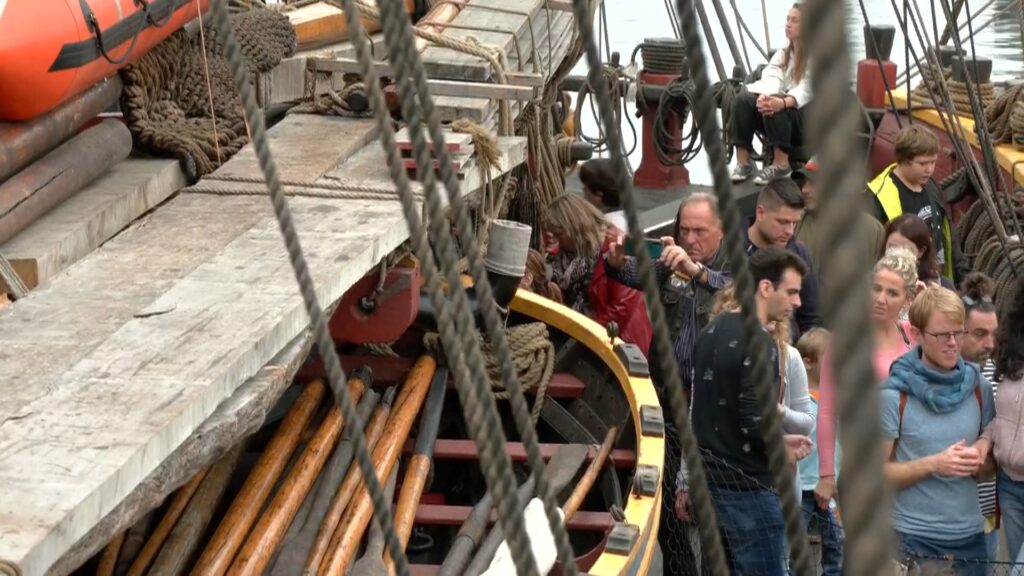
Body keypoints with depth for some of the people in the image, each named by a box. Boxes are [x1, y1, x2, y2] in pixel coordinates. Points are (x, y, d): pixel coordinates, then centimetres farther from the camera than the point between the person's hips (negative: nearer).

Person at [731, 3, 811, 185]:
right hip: (781, 115, 6)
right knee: (744, 99, -20)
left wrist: (782, 103, -42)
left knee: (776, 107, -36)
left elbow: (806, 91, -21)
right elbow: (771, 77, -5)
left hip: (811, 119, -6)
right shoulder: (783, 52, 14)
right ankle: (743, 162, -23)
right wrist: (765, 95, -30)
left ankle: (781, 163, -28)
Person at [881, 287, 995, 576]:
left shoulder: (979, 387, 4)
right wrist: (933, 465, -19)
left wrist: (981, 456, -8)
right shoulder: (893, 394, -9)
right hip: (914, 536, -4)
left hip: (970, 532, 4)